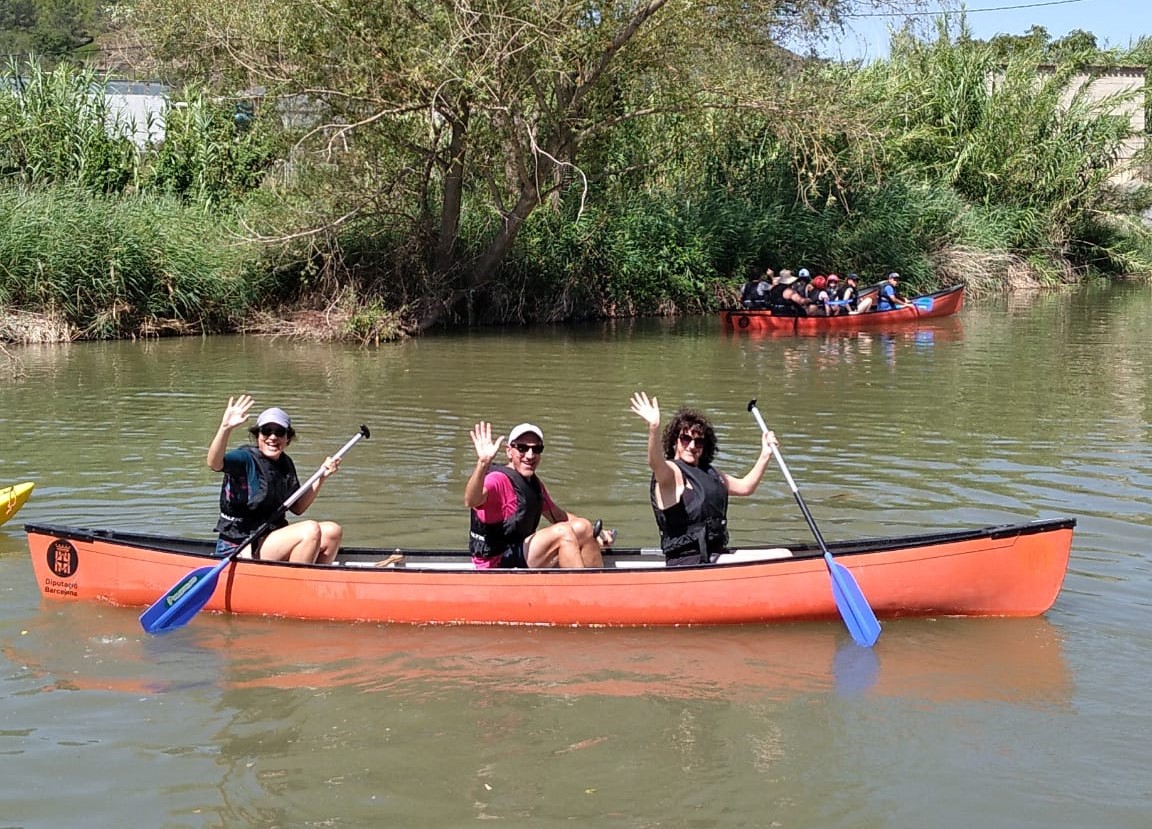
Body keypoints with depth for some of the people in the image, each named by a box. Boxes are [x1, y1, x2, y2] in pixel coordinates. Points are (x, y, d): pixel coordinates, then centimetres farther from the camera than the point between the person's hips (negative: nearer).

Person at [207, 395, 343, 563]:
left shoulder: (286, 464, 11)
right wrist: (225, 428, -49)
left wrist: (321, 477, 8)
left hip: (272, 536, 8)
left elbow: (297, 508, 18)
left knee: (333, 532, -6)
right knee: (311, 530, -23)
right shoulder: (246, 458, -12)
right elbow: (214, 464, -33)